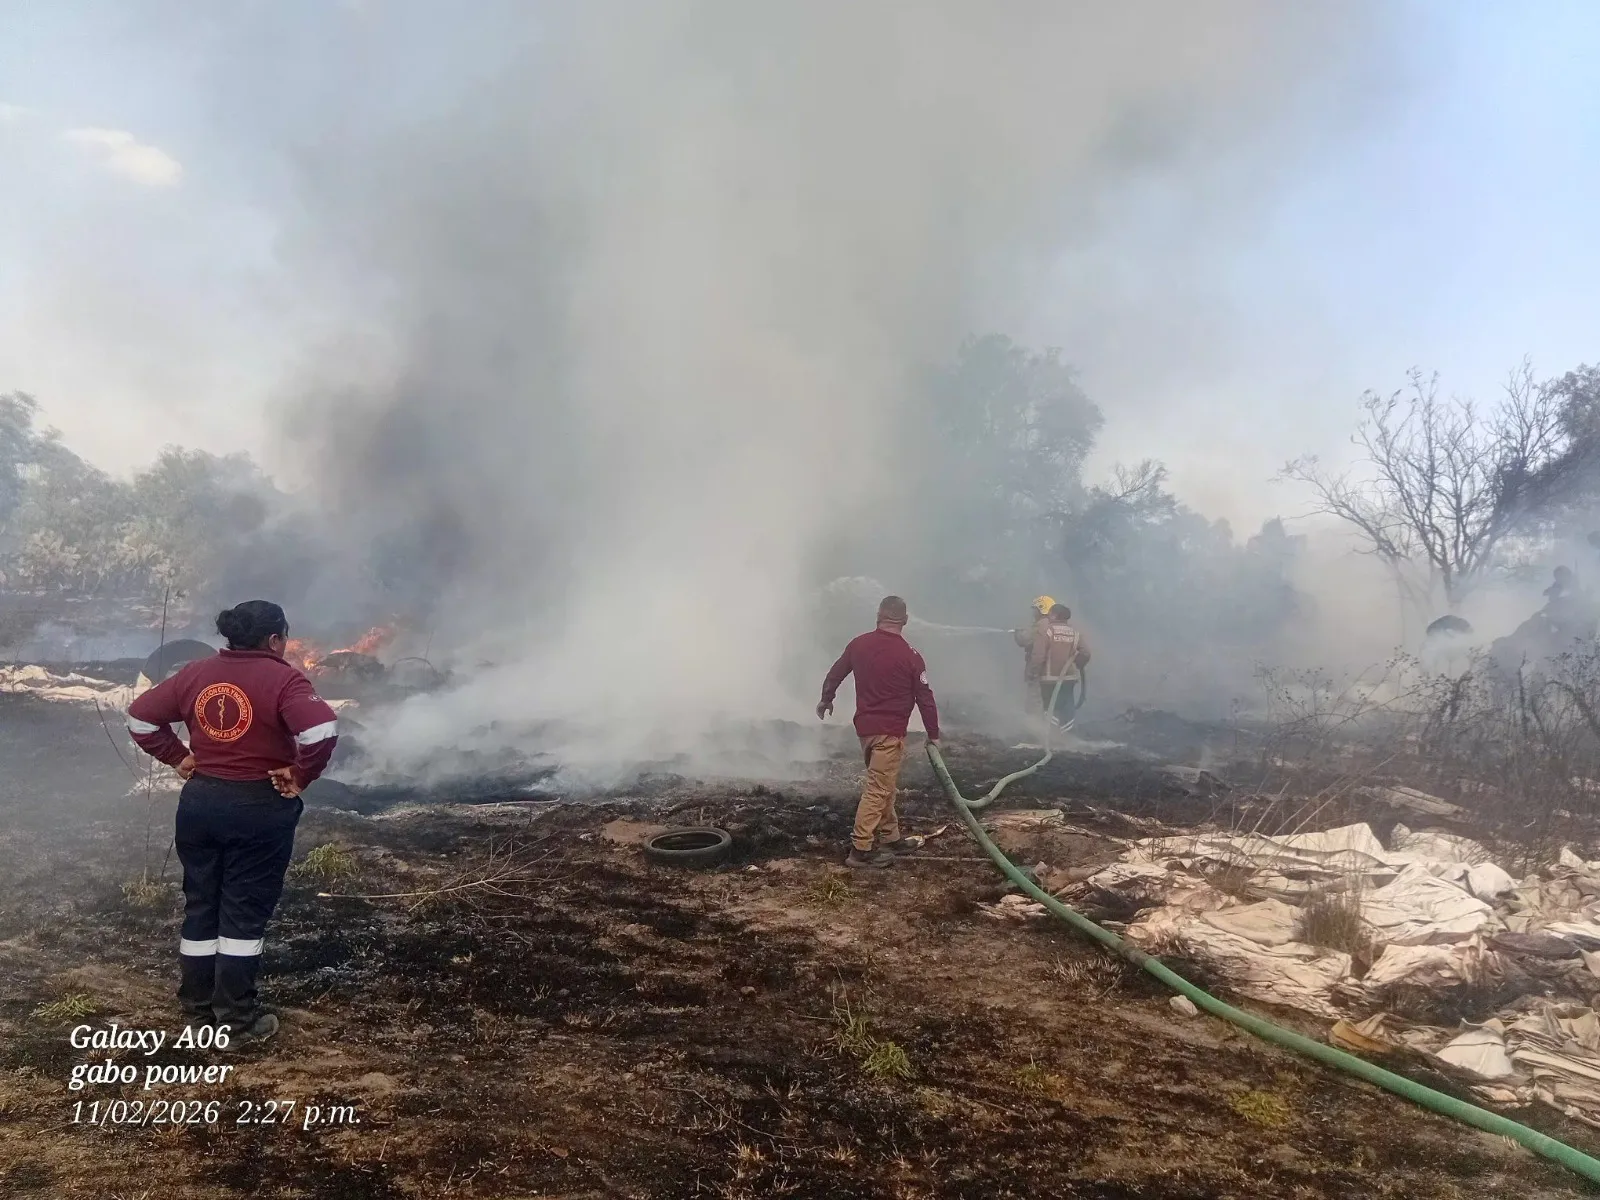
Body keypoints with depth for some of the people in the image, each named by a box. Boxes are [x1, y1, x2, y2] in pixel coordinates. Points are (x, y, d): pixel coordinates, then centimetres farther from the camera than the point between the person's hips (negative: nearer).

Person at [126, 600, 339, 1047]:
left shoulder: (196, 673, 3)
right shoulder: (282, 679, -15)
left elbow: (139, 716, 9)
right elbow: (323, 730, -30)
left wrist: (178, 757, 11)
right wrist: (300, 776, -16)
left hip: (200, 802, 5)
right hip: (259, 808, -5)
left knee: (200, 906, 17)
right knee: (244, 912, 4)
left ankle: (198, 1009, 28)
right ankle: (237, 1020, 11)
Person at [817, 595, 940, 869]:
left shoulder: (858, 644, 2)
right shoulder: (910, 656, -13)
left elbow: (834, 675, 16)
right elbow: (925, 698, -9)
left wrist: (826, 700, 35)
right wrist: (933, 734, 3)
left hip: (864, 726, 6)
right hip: (890, 731, -6)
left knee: (882, 784, 20)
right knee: (878, 789, -5)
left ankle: (888, 835, 29)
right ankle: (861, 849, -7)